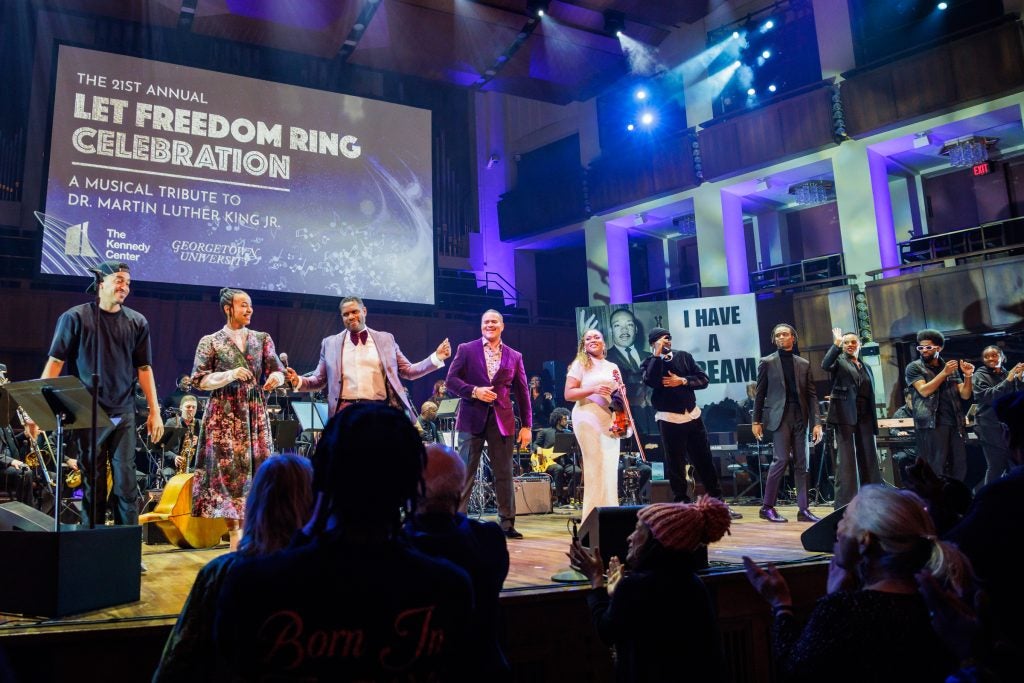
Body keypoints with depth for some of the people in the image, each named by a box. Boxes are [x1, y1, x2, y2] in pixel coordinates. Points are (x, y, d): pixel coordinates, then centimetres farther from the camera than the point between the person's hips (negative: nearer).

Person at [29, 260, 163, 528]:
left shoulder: (137, 322, 6)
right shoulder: (75, 317, -1)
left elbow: (144, 369, 8)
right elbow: (55, 363, -2)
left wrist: (154, 411, 4)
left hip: (123, 415, 2)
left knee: (126, 482, 0)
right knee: (92, 484, 5)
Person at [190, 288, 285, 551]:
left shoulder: (262, 338, 11)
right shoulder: (210, 341, 3)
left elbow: (277, 369, 4)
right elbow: (199, 380, -2)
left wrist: (275, 377, -19)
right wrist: (230, 375, -16)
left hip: (255, 411, 3)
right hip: (225, 413, -3)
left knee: (259, 467, 1)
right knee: (230, 470, -5)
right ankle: (236, 538, 1)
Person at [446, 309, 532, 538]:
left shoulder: (514, 356, 11)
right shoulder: (466, 350, 5)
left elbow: (522, 392, 10)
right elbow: (451, 380, 0)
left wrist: (527, 425, 6)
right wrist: (474, 391, -15)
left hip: (502, 420, 2)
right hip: (472, 417, -2)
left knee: (504, 473, 4)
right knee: (465, 472, 1)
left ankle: (507, 523, 11)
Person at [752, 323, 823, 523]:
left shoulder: (804, 364, 14)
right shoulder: (767, 362, 5)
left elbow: (811, 394, 10)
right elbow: (760, 394, 3)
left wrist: (816, 422, 1)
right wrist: (756, 421, -2)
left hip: (800, 417, 4)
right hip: (779, 416, -4)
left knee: (801, 463, 3)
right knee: (782, 459, -11)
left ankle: (803, 509, 8)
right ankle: (767, 507, -2)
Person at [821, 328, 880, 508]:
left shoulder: (866, 368, 22)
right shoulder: (839, 361, 7)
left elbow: (871, 396, 20)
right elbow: (825, 365, -18)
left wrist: (874, 422, 15)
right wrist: (836, 344, -23)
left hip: (865, 416, 5)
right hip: (845, 414, -5)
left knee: (869, 458, 4)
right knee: (846, 460, -7)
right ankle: (845, 505, -5)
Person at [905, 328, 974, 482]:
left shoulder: (951, 367, 17)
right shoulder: (914, 367, 4)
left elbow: (965, 395, 9)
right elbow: (924, 391, -11)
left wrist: (968, 377, -8)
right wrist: (944, 373, -14)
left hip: (955, 423, 5)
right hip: (931, 424, -5)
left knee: (960, 466, 5)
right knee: (935, 469, -6)